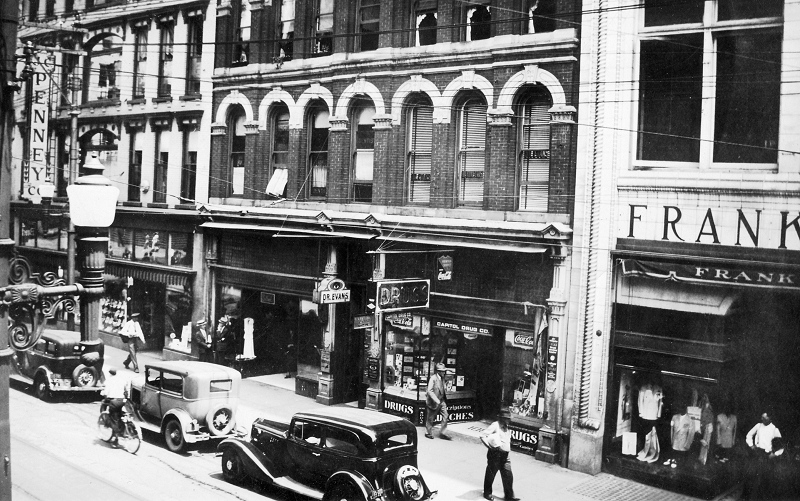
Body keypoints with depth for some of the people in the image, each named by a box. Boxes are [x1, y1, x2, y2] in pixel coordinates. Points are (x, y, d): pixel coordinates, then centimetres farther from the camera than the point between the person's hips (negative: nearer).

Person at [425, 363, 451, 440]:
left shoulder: (442, 378, 7)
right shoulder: (433, 378, -16)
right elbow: (430, 391, -20)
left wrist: (444, 397, 11)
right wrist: (436, 400, -25)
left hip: (442, 401, 7)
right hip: (434, 401, -7)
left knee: (445, 416, 0)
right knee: (430, 418, 6)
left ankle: (442, 433, 9)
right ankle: (428, 433, 22)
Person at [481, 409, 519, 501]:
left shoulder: (507, 428, 13)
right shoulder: (495, 425, -12)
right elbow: (483, 436, -17)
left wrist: (508, 448, 13)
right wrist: (489, 447, -18)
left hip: (505, 455, 6)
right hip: (495, 454, -6)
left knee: (508, 475, 2)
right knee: (491, 474, 7)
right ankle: (487, 493, 23)